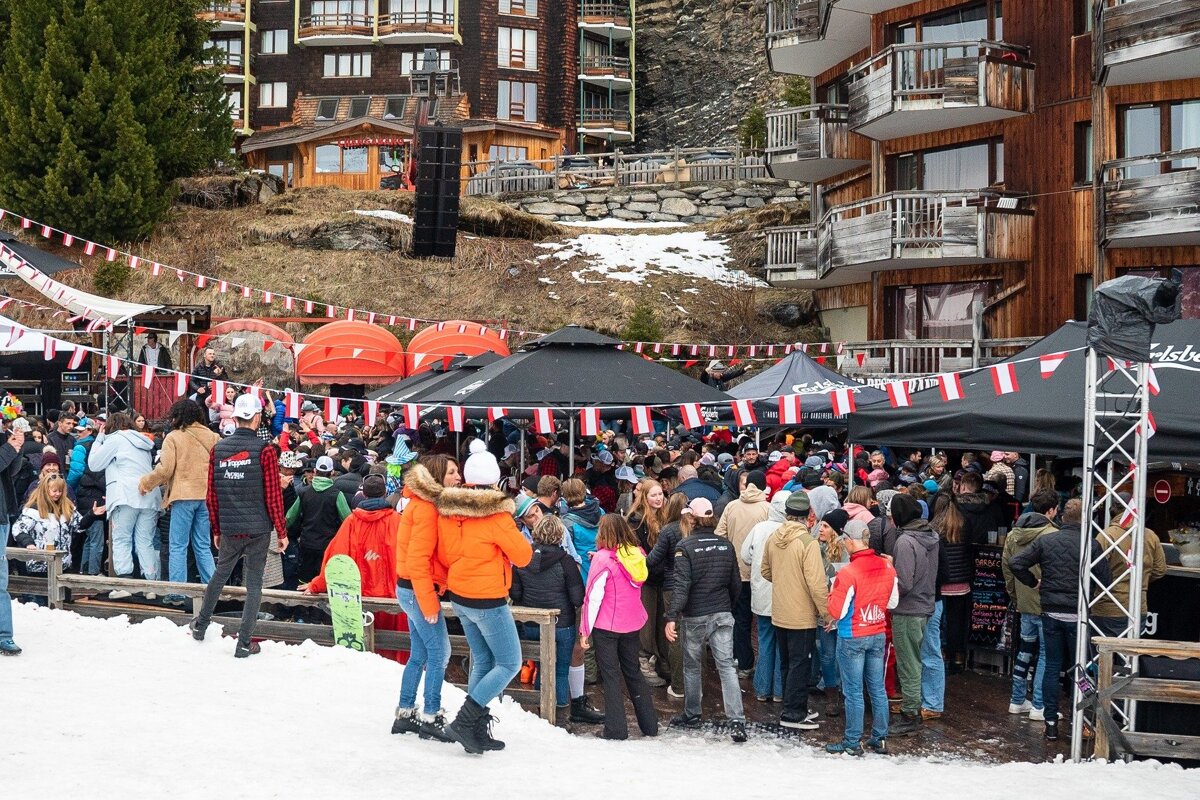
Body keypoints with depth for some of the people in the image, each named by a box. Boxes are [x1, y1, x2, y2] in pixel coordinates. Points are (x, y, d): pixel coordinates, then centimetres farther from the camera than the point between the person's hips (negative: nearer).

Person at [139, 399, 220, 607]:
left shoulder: (174, 437, -5)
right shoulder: (212, 437, 7)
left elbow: (165, 470, -9)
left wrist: (145, 483, 5)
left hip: (183, 496, -4)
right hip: (207, 496, 4)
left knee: (178, 546, 2)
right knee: (203, 546, 12)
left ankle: (176, 593, 0)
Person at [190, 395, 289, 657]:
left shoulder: (218, 449, 2)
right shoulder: (265, 450, -10)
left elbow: (211, 495, 6)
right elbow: (273, 496, -9)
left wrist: (216, 529, 16)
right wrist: (282, 532, -1)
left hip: (229, 529, 4)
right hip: (258, 530, -4)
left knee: (220, 574, 22)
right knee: (254, 583, 4)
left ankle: (200, 626, 34)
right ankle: (244, 643, 5)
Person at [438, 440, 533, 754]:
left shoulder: (447, 510, -1)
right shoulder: (496, 514, -20)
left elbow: (444, 555, 10)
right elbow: (523, 556, -12)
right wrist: (513, 535, 5)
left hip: (459, 596, 7)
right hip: (487, 601, -7)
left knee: (482, 661, 17)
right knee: (509, 663, 3)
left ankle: (477, 731, 18)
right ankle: (464, 722, -6)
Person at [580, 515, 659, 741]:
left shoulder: (603, 559, -16)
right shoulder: (637, 555, 0)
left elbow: (593, 597, -15)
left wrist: (585, 630, -9)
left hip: (606, 626, -5)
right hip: (633, 623, 5)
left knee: (611, 676, 3)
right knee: (633, 672, 18)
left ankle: (616, 729, 3)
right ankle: (649, 724, 22)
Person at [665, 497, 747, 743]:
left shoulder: (685, 546, -11)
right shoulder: (726, 545, 3)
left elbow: (682, 586, -19)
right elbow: (736, 584, 9)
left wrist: (671, 617, -19)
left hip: (694, 616, -3)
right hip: (722, 614, 3)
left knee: (692, 666, 14)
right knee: (726, 665, -1)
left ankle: (692, 714, 27)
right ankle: (736, 721, -10)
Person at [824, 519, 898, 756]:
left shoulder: (847, 573, -22)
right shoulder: (887, 567, -2)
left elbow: (836, 612, -17)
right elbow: (892, 602, 9)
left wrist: (833, 592, 0)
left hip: (852, 638, -6)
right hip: (878, 635, 6)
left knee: (853, 692, 3)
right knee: (878, 688, 14)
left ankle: (852, 742, 10)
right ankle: (880, 738, 21)